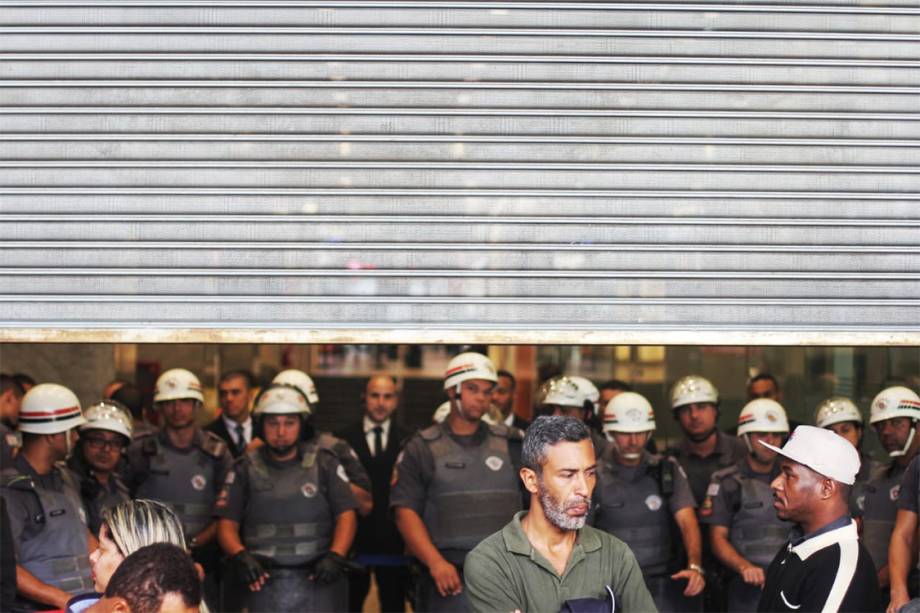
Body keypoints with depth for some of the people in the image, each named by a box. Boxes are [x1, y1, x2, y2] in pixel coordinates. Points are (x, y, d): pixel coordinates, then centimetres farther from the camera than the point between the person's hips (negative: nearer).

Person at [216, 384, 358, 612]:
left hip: (318, 580, 0)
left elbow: (346, 515, 2)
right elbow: (227, 524, 5)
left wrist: (335, 557, -12)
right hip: (264, 582, 1)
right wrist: (240, 556, -13)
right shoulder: (246, 468, 9)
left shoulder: (324, 463, 7)